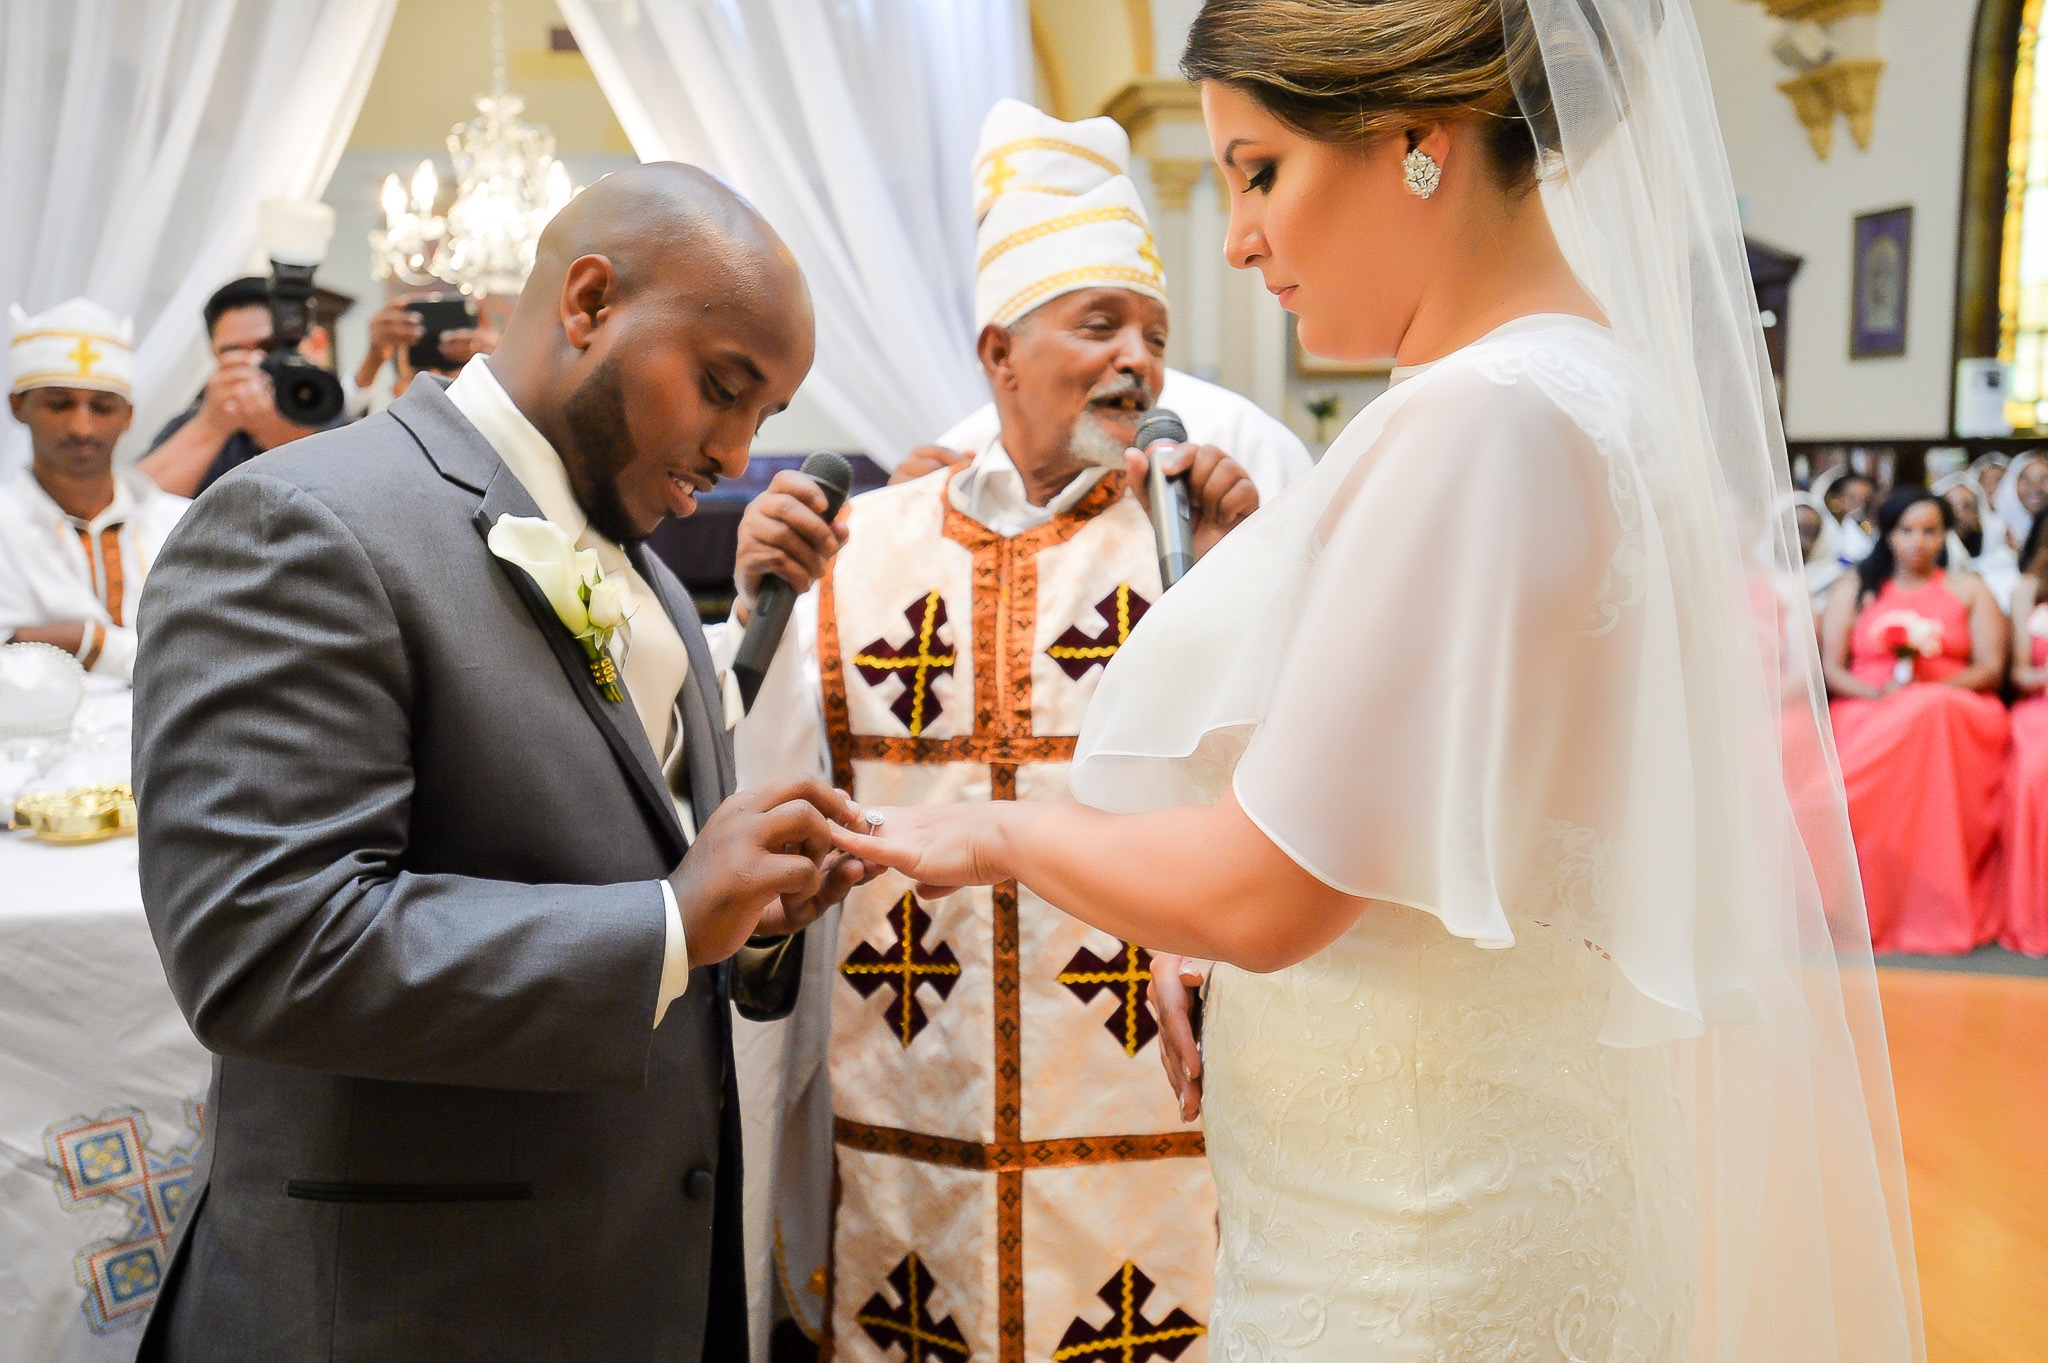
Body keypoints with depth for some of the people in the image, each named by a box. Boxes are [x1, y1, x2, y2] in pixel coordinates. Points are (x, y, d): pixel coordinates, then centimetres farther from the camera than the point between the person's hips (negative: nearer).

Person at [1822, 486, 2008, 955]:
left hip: (1955, 710, 0)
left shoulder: (1970, 590, 19)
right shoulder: (1853, 589, 19)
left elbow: (1991, 669, 6)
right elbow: (1830, 668, 8)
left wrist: (1929, 687, -13)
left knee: (1931, 715, -38)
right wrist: (1876, 690, -13)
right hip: (1866, 712, 0)